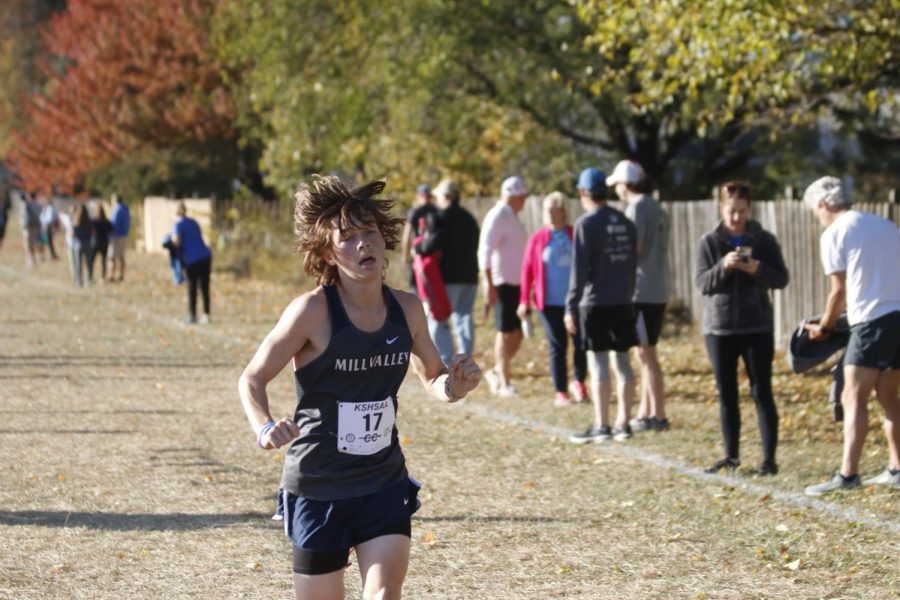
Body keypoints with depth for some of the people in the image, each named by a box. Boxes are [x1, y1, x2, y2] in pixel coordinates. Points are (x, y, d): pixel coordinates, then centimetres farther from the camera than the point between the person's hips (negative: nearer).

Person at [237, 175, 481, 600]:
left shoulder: (407, 309, -3)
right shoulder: (314, 311, -16)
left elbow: (433, 381, 13)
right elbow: (252, 378, -9)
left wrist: (456, 384, -11)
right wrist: (265, 429, -29)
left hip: (385, 485, 3)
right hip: (318, 488, -3)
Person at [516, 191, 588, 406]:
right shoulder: (537, 239, 0)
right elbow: (527, 270, 2)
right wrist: (525, 300, -1)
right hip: (550, 303, -1)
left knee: (583, 343, -3)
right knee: (557, 347, 3)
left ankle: (579, 383, 22)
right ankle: (561, 393, 11)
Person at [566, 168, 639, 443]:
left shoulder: (586, 224, -10)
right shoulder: (625, 223, 10)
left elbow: (580, 269, -13)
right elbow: (632, 263, 15)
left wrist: (571, 307, -10)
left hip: (595, 304, -6)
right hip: (623, 303, 6)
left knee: (598, 363, -4)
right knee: (623, 361, 9)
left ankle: (601, 426, -3)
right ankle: (623, 424, 11)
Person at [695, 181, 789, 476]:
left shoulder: (764, 240, 2)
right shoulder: (709, 242, 3)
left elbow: (781, 279, -1)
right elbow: (702, 283, -4)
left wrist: (758, 270, -20)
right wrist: (722, 267, -22)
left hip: (757, 327, -2)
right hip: (719, 328, 2)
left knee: (762, 393, -4)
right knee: (727, 394, 7)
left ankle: (769, 458, -1)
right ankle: (731, 456, 17)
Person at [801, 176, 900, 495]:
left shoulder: (834, 234, 0)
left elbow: (840, 291, 0)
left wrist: (824, 327, 14)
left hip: (871, 320, -7)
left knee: (854, 399, -9)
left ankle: (847, 474, -17)